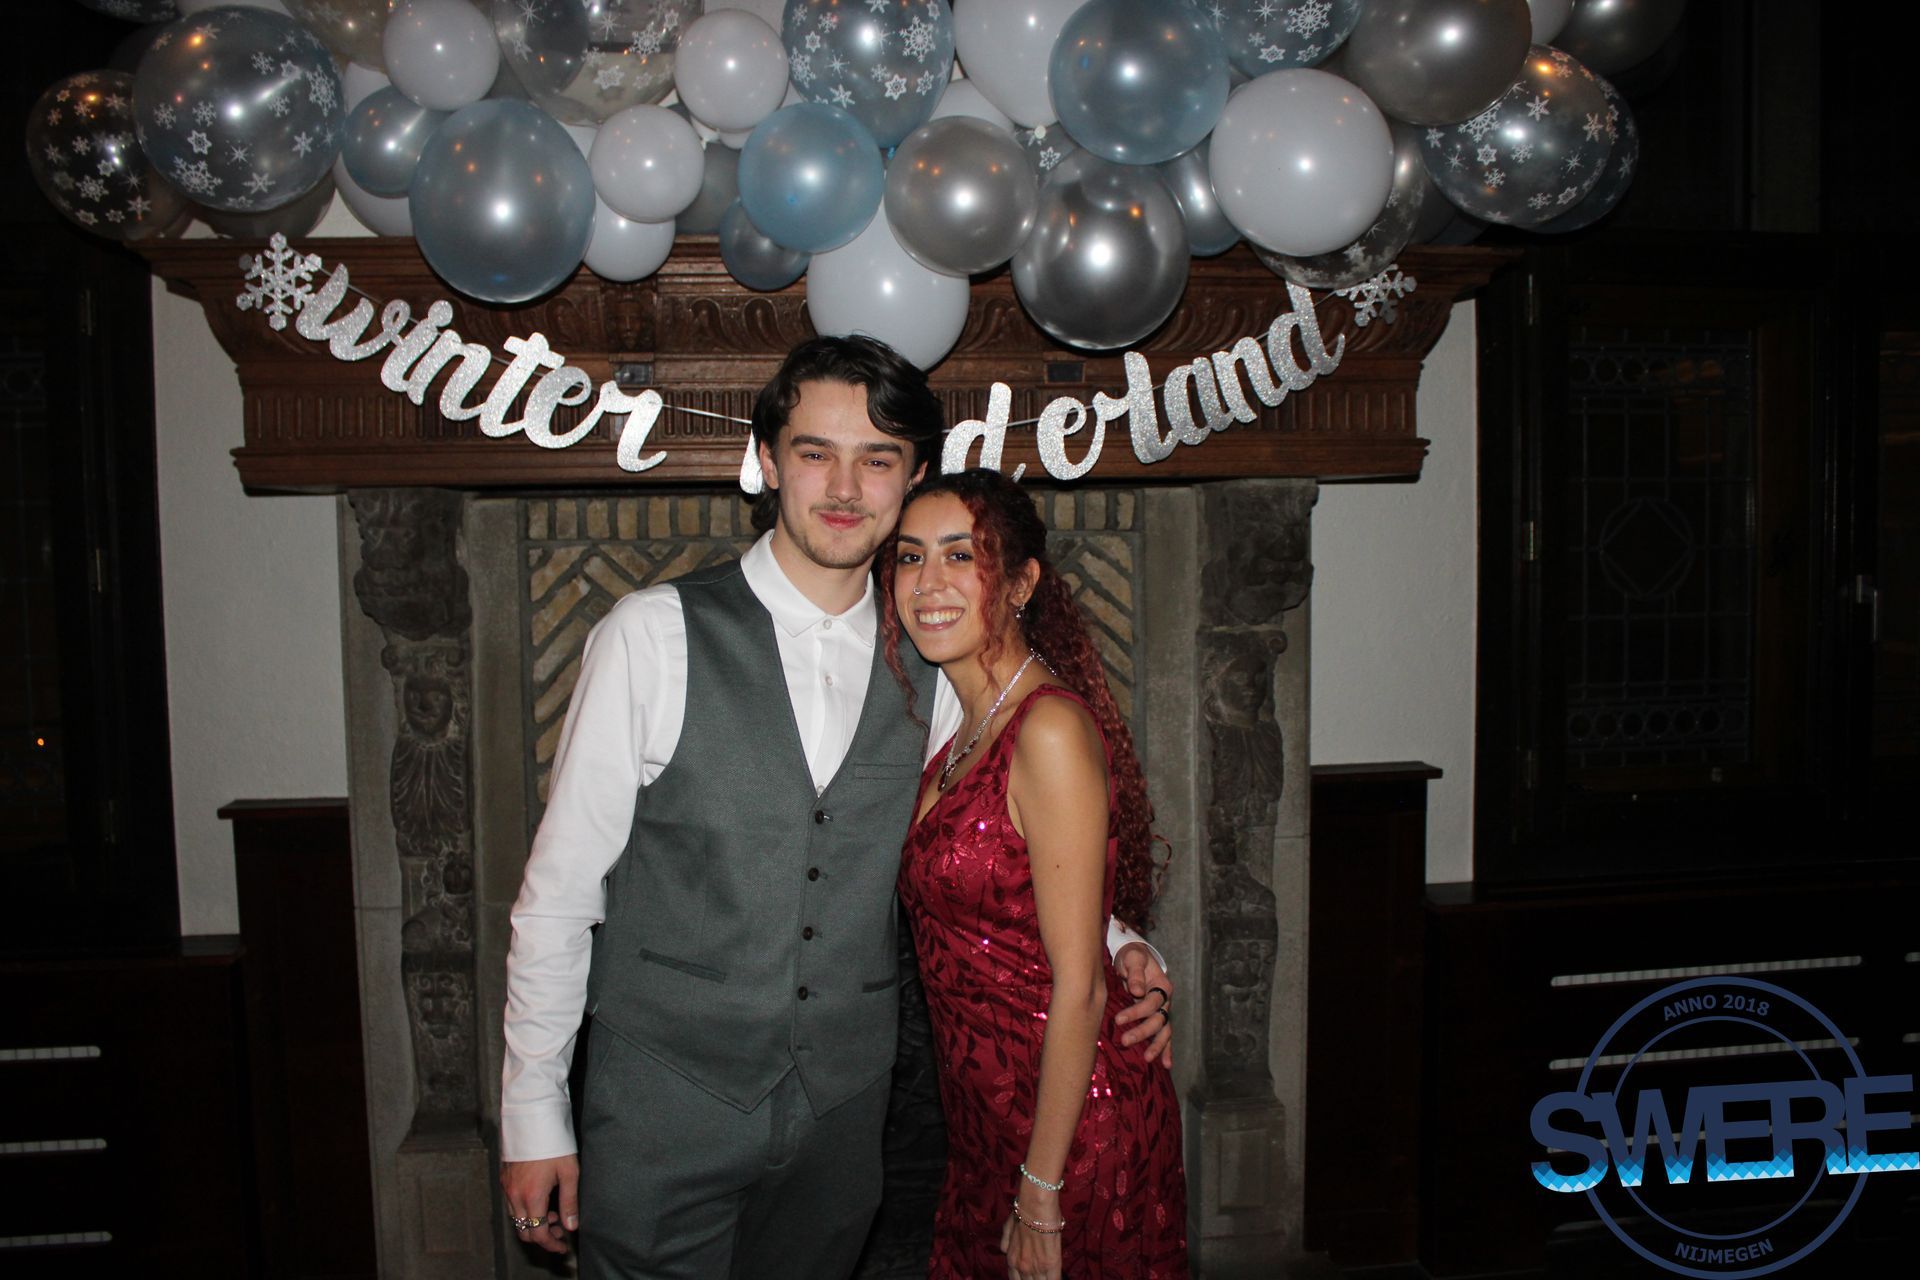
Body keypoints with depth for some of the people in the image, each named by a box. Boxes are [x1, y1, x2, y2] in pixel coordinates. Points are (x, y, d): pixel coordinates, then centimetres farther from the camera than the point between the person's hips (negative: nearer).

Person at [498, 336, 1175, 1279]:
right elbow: (559, 889, -7)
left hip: (842, 1117, 3)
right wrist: (533, 1113, -4)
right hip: (664, 1106, -3)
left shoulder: (929, 669, 0)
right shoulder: (656, 636, -11)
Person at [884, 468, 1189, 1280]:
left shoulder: (1051, 731, -21)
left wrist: (1042, 1193, -16)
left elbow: (1078, 988, -20)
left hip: (1073, 1125, -7)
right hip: (987, 1122, 8)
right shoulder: (964, 737, 6)